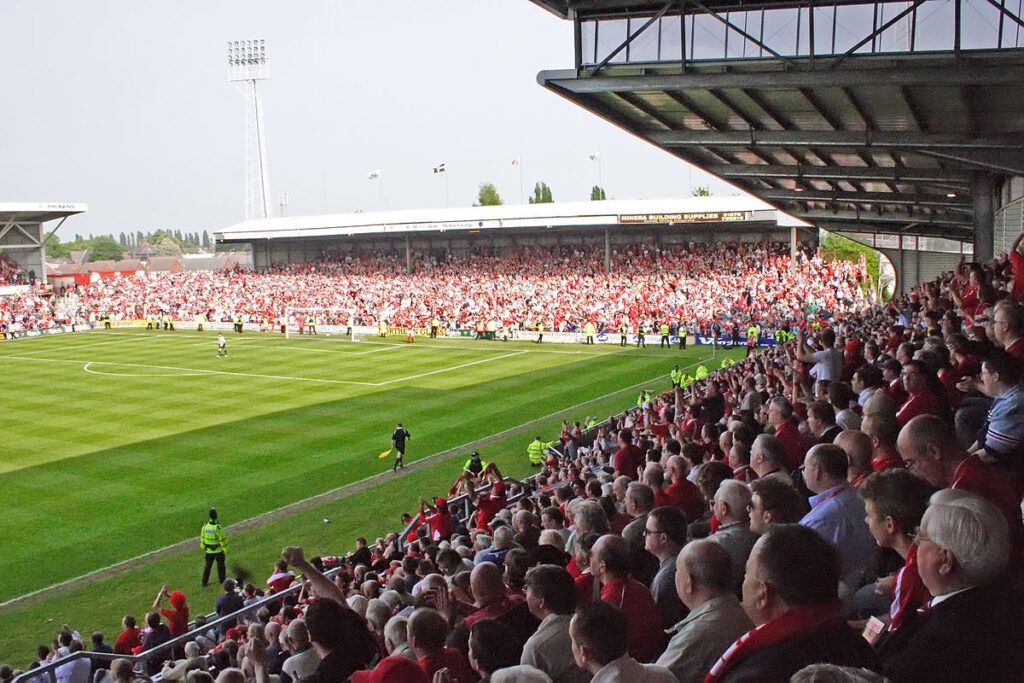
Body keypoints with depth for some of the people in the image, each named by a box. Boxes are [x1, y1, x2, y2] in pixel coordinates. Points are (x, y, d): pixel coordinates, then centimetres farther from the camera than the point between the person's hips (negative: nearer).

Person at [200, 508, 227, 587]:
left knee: (207, 565, 17)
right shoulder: (218, 528, -26)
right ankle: (221, 580, 27)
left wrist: (203, 547, 19)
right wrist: (225, 548, -3)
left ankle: (204, 581, 23)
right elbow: (222, 539, -17)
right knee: (220, 564, 15)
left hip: (208, 551, 4)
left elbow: (202, 537, 3)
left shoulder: (205, 526, -11)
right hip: (218, 550, -4)